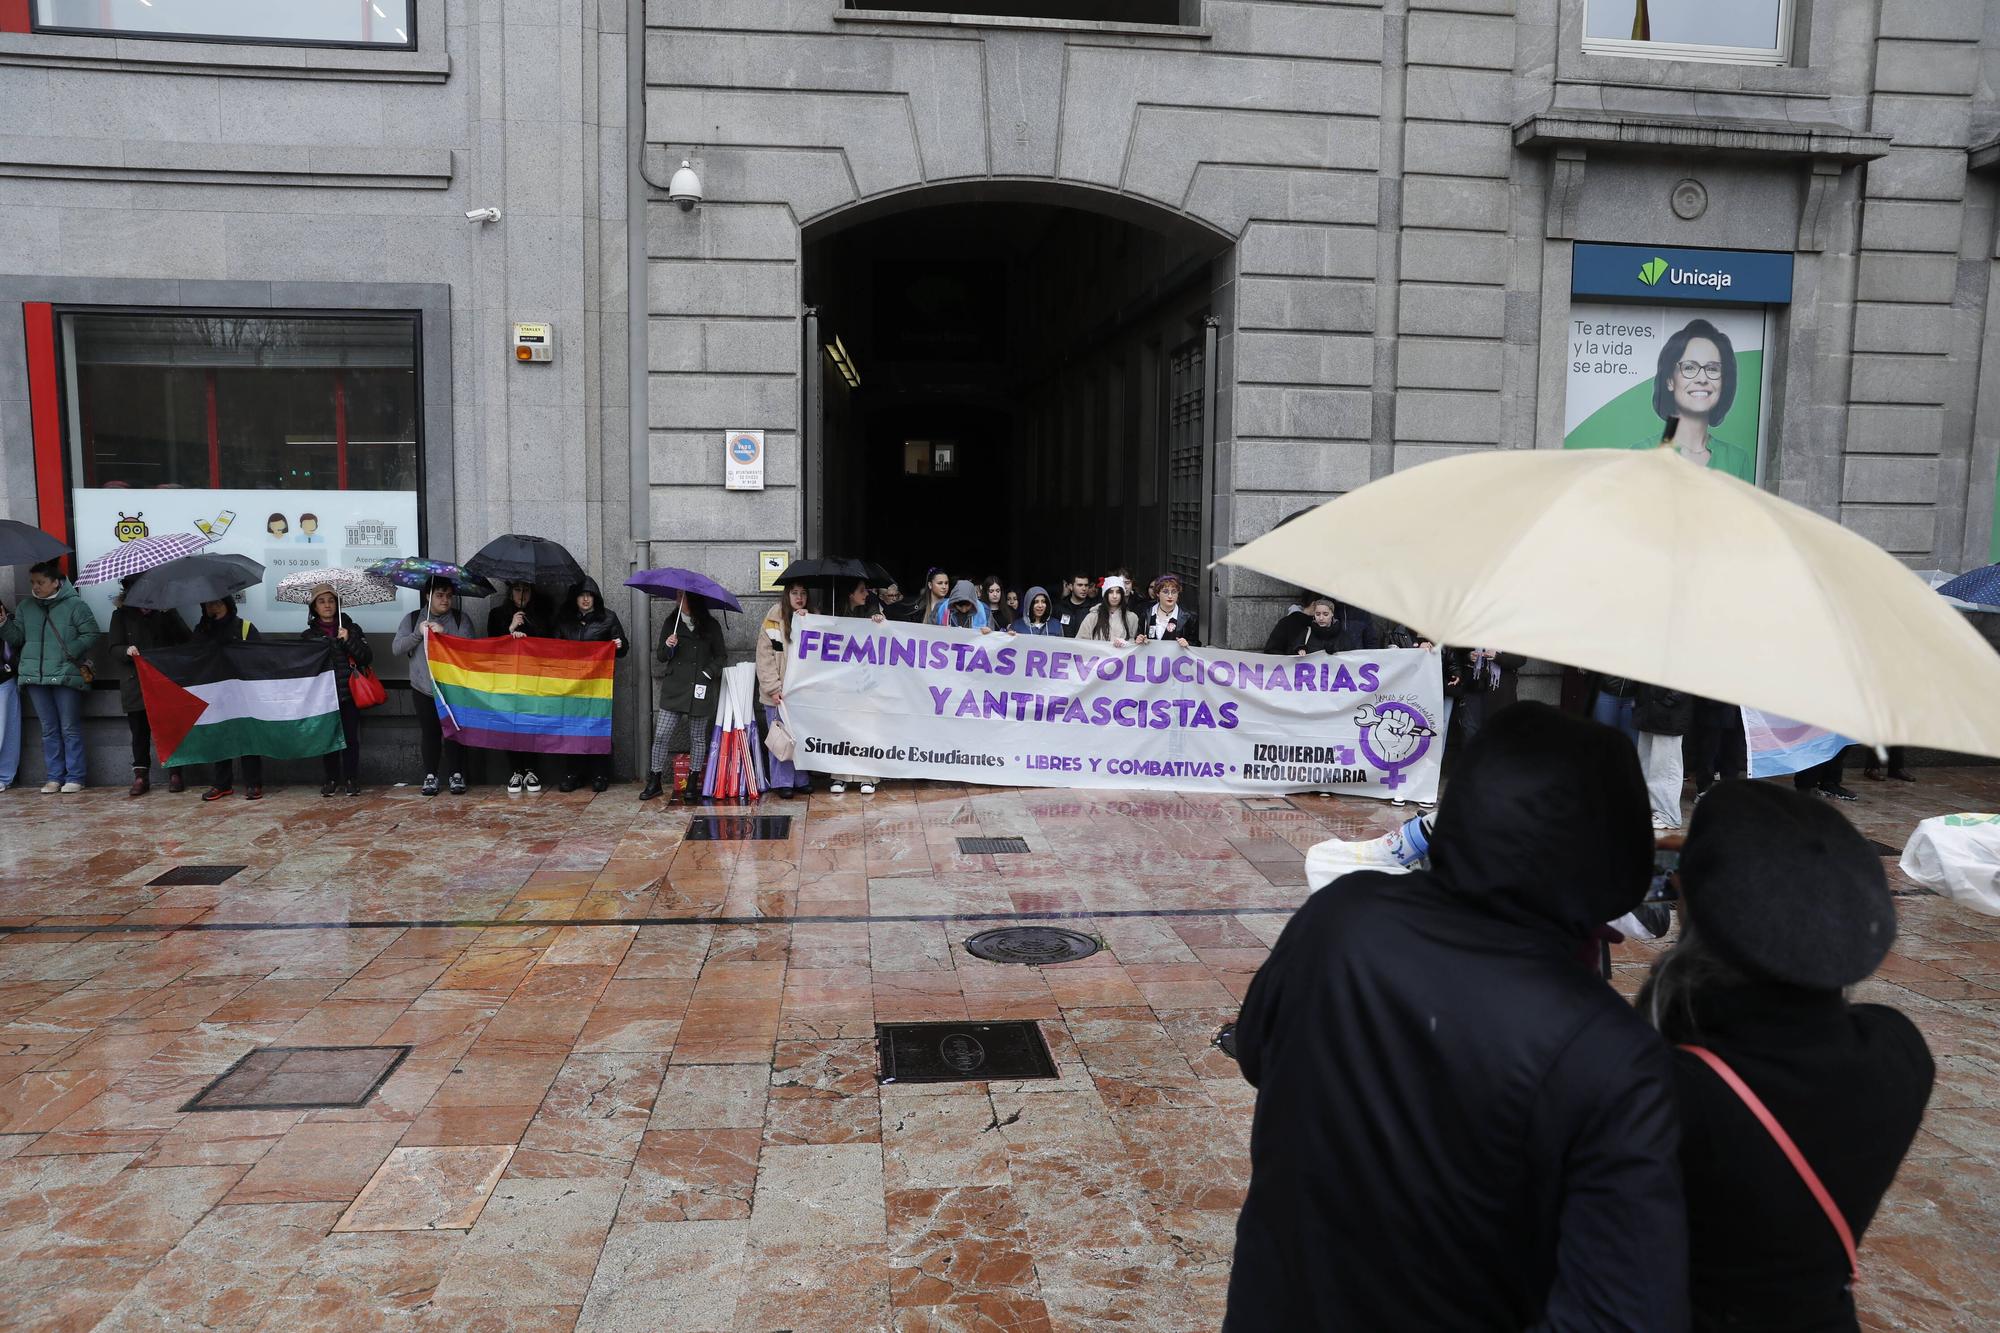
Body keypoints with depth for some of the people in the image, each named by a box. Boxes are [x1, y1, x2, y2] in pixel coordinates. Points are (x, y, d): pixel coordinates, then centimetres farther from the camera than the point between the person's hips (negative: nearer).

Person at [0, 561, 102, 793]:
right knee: (49, 730, 10)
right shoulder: (25, 608, 12)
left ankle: (74, 778, 5)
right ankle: (54, 777, 16)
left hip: (66, 676, -5)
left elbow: (91, 634, -6)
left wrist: (70, 652, -15)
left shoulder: (75, 605, -3)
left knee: (70, 729, -1)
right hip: (35, 677, 5)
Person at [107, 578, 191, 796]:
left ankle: (175, 772, 12)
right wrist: (127, 651, -17)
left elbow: (185, 640, 4)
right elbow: (113, 648, 3)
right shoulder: (121, 615, 6)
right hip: (135, 686, 1)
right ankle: (141, 775, 13)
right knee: (139, 731, 5)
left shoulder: (166, 611, 5)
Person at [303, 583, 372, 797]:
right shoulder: (308, 635, 9)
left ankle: (352, 779, 8)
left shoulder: (351, 629, 7)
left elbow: (367, 657, 0)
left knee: (350, 737, -1)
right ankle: (331, 778, 15)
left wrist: (349, 640, -11)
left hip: (348, 693, -1)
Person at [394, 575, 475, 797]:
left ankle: (457, 774, 11)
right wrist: (418, 633, -13)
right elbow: (396, 649, 0)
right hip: (424, 688, 1)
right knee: (429, 732, 5)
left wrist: (444, 632, -21)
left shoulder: (461, 619, 4)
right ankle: (430, 776, 14)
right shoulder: (412, 619, 8)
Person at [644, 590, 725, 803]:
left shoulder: (711, 626, 3)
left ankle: (693, 784, 15)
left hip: (700, 689, -1)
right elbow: (660, 657, 11)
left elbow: (721, 657, 8)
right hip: (674, 688, 1)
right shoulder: (671, 624, 7)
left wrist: (708, 673, -7)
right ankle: (655, 781, 8)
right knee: (661, 734, -3)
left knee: (697, 737, 5)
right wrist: (667, 647, -10)